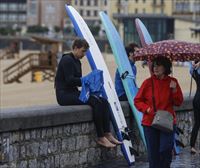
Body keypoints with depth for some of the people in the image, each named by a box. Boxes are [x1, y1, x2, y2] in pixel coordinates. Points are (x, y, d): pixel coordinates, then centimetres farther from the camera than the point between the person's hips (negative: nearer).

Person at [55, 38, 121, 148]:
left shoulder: (77, 62, 20)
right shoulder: (67, 60, -11)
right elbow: (69, 80, -19)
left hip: (73, 93, 10)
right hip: (64, 94, -10)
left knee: (104, 101, -7)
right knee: (96, 102, -26)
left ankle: (107, 134, -13)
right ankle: (101, 137, -22)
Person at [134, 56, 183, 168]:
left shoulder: (172, 82, 3)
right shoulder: (148, 82, -1)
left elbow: (179, 102, 5)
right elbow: (137, 101, 4)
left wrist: (175, 90, -11)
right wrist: (147, 109, -12)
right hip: (150, 122, 1)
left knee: (165, 150, -13)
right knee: (153, 152, 5)